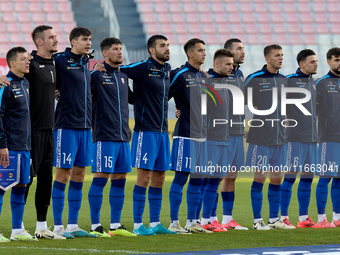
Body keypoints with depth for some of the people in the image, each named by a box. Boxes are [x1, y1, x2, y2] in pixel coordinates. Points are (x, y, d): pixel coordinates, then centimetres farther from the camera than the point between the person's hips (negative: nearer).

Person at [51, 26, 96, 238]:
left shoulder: (85, 62, 13)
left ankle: (73, 225, 13)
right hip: (66, 126, -7)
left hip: (85, 126, 7)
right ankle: (58, 226, 0)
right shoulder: (61, 61, -9)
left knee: (79, 175, 8)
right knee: (63, 174, -5)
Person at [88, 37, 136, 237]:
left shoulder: (123, 76, 16)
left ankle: (116, 225, 14)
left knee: (120, 179, 8)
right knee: (101, 178, -7)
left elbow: (131, 98, 29)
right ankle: (95, 225, -3)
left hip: (123, 136, 7)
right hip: (105, 136, -7)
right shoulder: (96, 75, -6)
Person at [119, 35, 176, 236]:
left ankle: (155, 223, 15)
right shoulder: (143, 68, -10)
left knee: (159, 177, 9)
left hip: (162, 131, 7)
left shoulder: (167, 69, 13)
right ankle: (138, 225, -4)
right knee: (145, 177, -8)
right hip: (145, 130, -7)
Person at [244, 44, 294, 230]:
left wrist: (284, 117, 12)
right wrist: (252, 110, -11)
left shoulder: (284, 80, 12)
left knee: (276, 178, 8)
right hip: (260, 136, -6)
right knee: (260, 177, -4)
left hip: (279, 137, 6)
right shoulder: (254, 79, -6)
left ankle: (274, 219, 14)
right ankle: (257, 220, 2)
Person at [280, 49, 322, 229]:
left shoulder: (314, 83, 15)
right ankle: (283, 217, -3)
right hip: (295, 138, -7)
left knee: (307, 177, 7)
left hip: (312, 138, 7)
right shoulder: (289, 81, -7)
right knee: (290, 176, -6)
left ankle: (303, 217, 12)